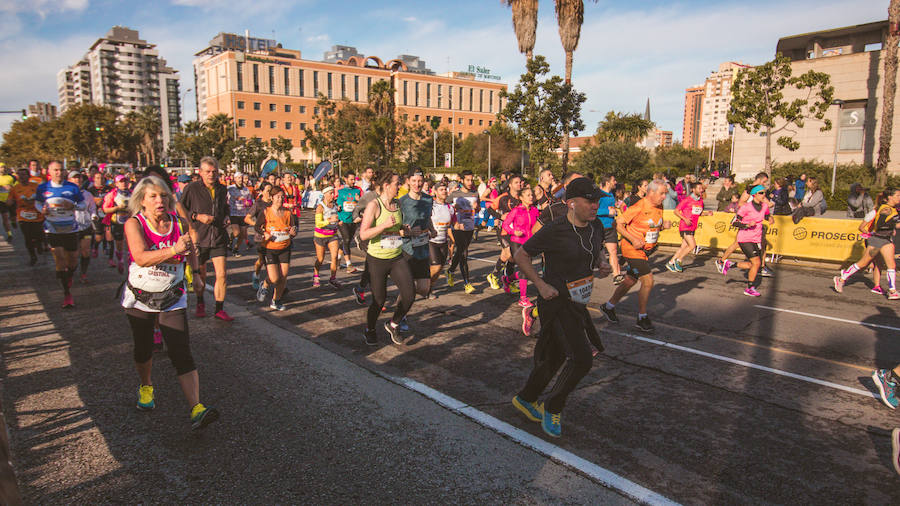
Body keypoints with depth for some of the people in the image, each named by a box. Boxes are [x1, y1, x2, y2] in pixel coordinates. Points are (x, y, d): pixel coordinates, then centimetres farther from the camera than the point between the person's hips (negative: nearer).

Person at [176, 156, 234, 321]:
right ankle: (200, 303, 36)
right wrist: (197, 217, -17)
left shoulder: (222, 189, 8)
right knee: (199, 275, 12)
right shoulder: (191, 189, -7)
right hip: (198, 238, -2)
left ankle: (219, 309, 8)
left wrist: (226, 217, 6)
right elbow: (180, 211, -4)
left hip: (219, 238, 3)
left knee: (222, 274, -4)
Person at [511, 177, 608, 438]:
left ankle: (525, 399, 38)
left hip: (578, 302, 8)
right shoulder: (554, 230, -19)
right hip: (556, 302, -8)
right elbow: (520, 255, -11)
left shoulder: (596, 226, 3)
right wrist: (541, 285, -16)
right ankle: (552, 407, 11)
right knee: (582, 359, -13)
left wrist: (601, 264, 6)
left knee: (556, 357, 17)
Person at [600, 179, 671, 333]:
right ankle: (642, 318, 2)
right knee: (648, 280, -13)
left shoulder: (659, 207, 5)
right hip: (633, 250, -8)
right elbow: (619, 224, -17)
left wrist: (664, 225, -4)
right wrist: (633, 240, -24)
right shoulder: (638, 207, -19)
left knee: (630, 281, 15)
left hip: (646, 250, 8)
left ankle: (609, 306, 34)